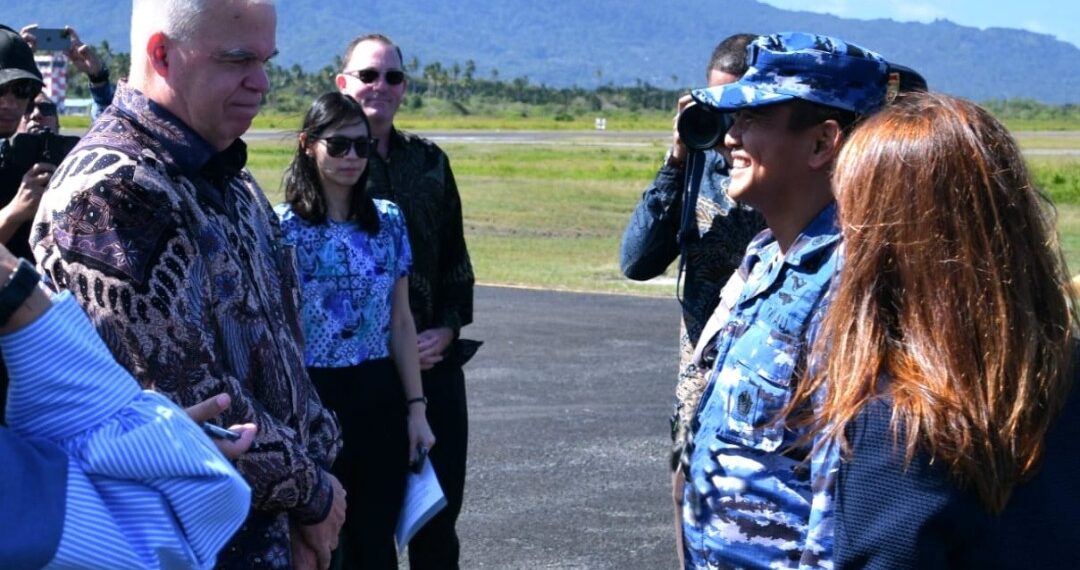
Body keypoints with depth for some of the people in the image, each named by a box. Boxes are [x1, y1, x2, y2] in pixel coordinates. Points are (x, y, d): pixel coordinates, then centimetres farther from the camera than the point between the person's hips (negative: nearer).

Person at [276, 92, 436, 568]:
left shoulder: (388, 220, 6)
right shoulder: (283, 227, -7)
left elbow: (401, 323, 9)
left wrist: (416, 408, 6)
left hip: (380, 398, 4)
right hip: (314, 395, -4)